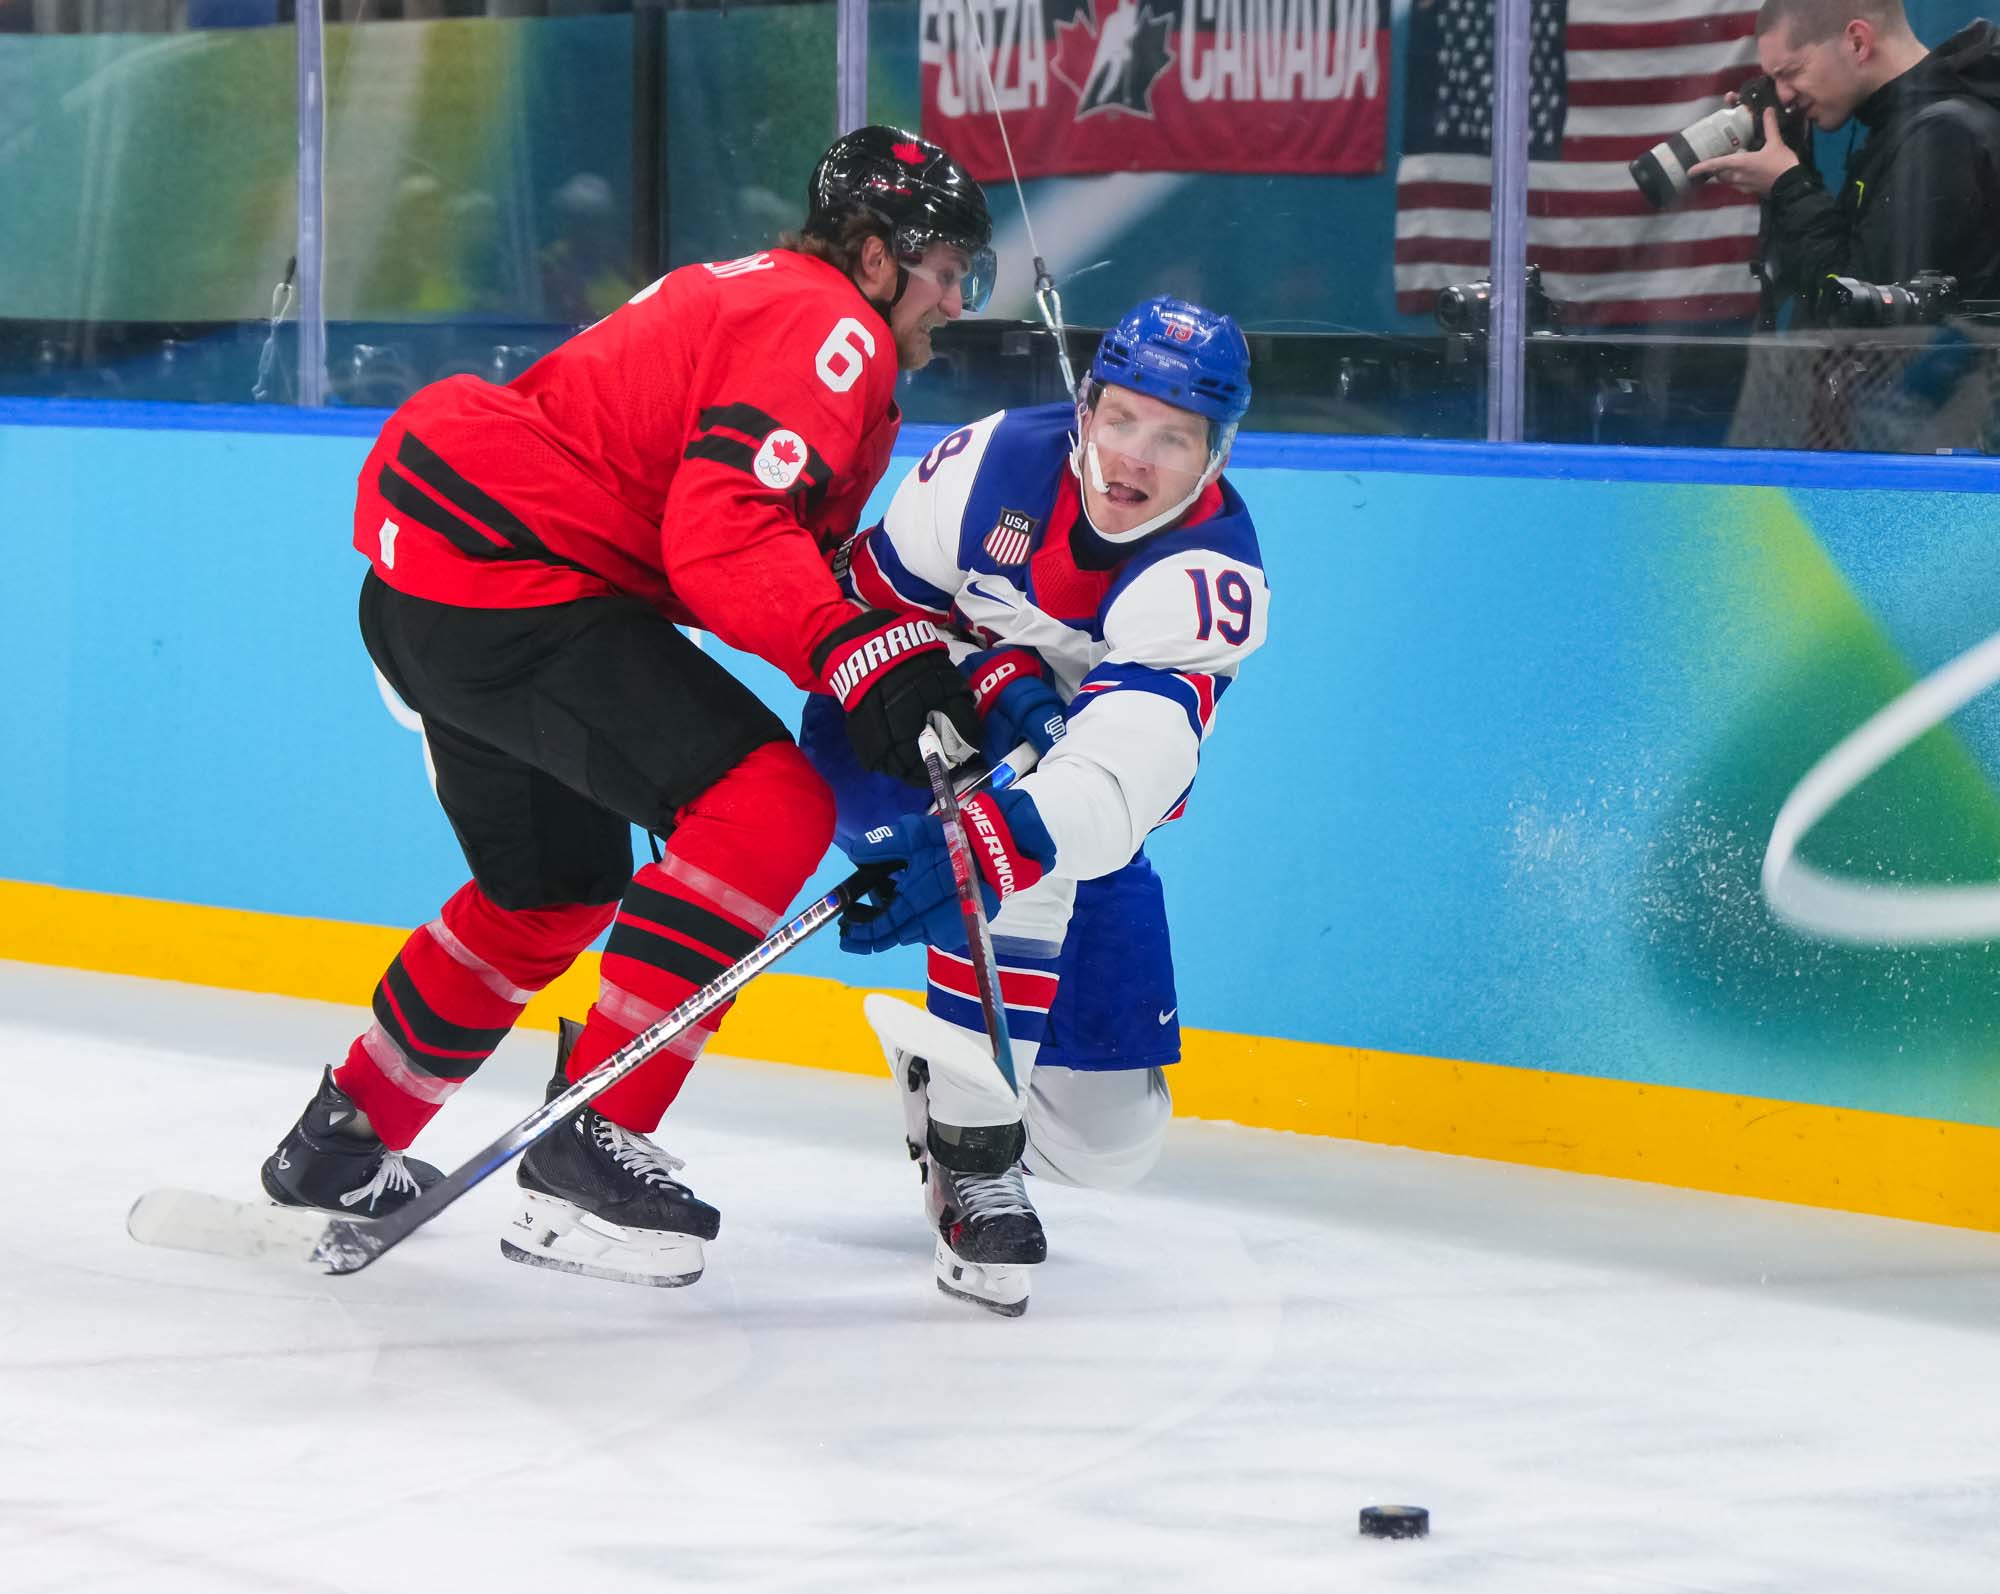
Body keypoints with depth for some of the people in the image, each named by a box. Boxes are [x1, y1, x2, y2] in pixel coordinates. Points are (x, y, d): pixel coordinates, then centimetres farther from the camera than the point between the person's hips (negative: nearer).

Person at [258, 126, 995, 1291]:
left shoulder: (754, 294, 21)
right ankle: (588, 1150, -19)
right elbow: (724, 539, -26)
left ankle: (345, 1140, 40)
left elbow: (788, 548, 23)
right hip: (504, 576, -11)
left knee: (559, 890, 27)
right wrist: (867, 655, -35)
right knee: (768, 806, -19)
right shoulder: (825, 331, -12)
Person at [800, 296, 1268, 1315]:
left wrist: (991, 844, -59)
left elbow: (1121, 767, -43)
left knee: (1108, 1136, -1)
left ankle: (946, 1060, 31)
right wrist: (990, 677, -25)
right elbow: (879, 594, -6)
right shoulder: (998, 459, -21)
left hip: (1083, 812, 1)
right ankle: (972, 1158, -29)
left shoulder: (1212, 571, -28)